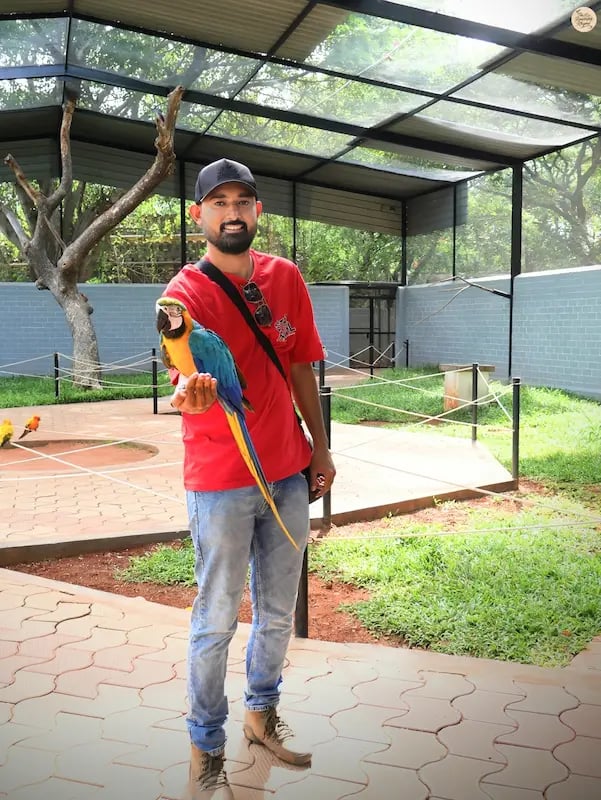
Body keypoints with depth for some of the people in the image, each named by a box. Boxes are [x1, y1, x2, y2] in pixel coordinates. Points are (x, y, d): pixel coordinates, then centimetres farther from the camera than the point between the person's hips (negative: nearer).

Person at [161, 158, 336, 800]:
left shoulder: (286, 278, 4)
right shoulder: (186, 290, -11)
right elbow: (189, 373, -29)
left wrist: (320, 447, 11)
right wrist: (191, 393, -52)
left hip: (288, 472, 5)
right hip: (220, 482, -5)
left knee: (278, 611, 19)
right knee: (216, 621, 5)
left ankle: (262, 712, 42)